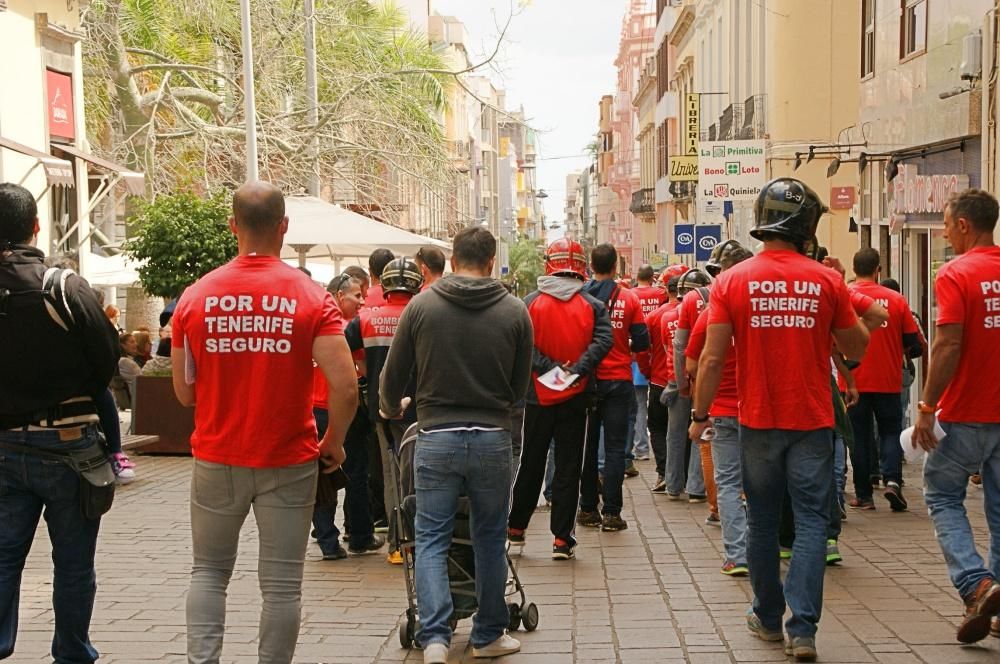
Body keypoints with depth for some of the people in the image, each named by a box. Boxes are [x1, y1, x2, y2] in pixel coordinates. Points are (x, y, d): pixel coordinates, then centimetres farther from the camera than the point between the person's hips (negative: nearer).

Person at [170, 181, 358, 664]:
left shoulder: (195, 297, -3)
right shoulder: (311, 298, -8)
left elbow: (184, 392, 4)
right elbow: (345, 388, -15)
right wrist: (334, 443, 1)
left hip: (216, 460, 2)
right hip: (289, 462, -2)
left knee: (209, 571, 18)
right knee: (281, 583, 8)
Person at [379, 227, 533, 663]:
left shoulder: (421, 305, -3)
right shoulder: (514, 311, -2)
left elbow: (394, 374, 4)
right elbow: (520, 385, 7)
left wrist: (391, 408, 26)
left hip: (436, 438, -1)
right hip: (492, 439, 1)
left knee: (431, 541, 7)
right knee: (489, 540, 13)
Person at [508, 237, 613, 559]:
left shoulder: (531, 302, -2)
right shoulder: (593, 306, -2)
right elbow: (603, 340, -16)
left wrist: (549, 368, -15)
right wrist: (577, 369, -21)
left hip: (538, 396, 1)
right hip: (576, 398, -1)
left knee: (530, 464, 14)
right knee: (568, 468, 5)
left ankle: (516, 529, 25)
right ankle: (562, 539, 6)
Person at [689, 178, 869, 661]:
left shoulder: (732, 281, -6)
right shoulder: (827, 281, -5)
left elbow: (713, 357, -8)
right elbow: (856, 350, 6)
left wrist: (700, 415, 2)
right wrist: (865, 319, 26)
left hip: (758, 421, 1)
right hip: (813, 422, -1)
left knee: (763, 521, 14)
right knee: (810, 521, 4)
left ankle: (768, 618, 26)